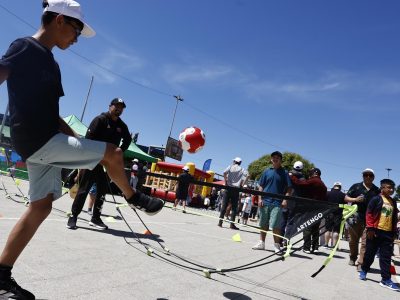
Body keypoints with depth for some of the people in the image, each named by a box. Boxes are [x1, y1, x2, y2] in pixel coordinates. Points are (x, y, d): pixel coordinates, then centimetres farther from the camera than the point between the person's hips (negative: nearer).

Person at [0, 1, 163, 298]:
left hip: (44, 142, 9)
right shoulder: (25, 47, -6)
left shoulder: (49, 61, 19)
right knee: (112, 153, -6)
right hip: (38, 140, -9)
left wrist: (80, 144, 18)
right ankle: (134, 198, 18)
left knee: (40, 207, 10)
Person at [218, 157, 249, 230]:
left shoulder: (230, 167, 7)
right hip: (236, 189, -1)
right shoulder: (242, 169, 8)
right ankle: (232, 224, -1)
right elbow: (247, 175, -8)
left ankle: (220, 222, 4)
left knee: (224, 205, 4)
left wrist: (226, 182, -3)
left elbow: (224, 172, -11)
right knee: (234, 207, 2)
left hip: (228, 188, 1)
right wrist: (242, 184, -3)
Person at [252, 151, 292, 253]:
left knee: (275, 225, -6)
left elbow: (289, 188, 1)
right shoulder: (266, 171, 8)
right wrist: (260, 198, 1)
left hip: (277, 203, -3)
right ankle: (261, 243, 24)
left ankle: (277, 245, 6)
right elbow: (261, 186, 10)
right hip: (265, 201, 3)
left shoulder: (284, 173, 2)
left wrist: (285, 199, -11)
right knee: (263, 224, 12)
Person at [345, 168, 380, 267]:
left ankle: (361, 263, -2)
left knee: (365, 242, -6)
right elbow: (346, 198, 5)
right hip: (355, 218, 0)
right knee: (353, 240, 13)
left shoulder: (377, 190, 8)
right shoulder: (356, 186, 4)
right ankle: (352, 258, 31)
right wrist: (355, 199, -13)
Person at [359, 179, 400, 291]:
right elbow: (369, 214, -9)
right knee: (370, 253, 7)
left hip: (388, 233, 5)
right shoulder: (376, 199, -7)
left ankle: (386, 280, 9)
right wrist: (370, 228, -13)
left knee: (386, 257, 5)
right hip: (376, 231, -5)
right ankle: (363, 271, 25)